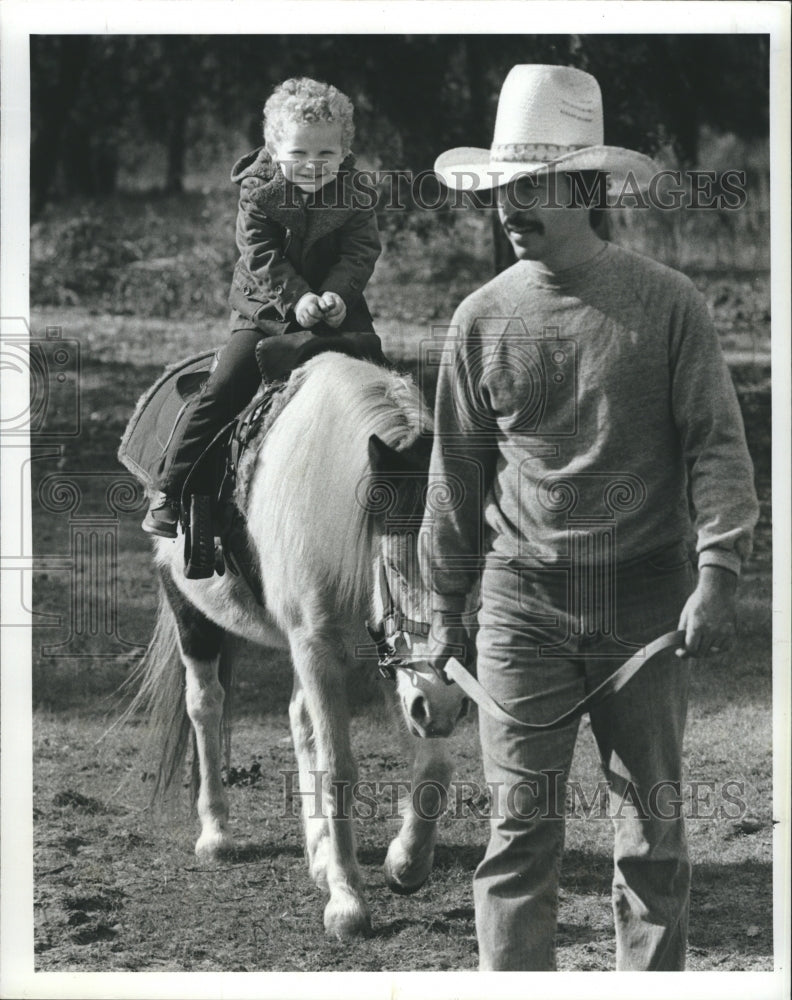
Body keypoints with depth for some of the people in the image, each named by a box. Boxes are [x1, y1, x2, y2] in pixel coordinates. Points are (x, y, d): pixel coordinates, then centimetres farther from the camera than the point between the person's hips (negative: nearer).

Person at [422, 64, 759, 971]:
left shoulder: (666, 304, -4)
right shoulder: (482, 319, 3)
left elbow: (716, 446, -4)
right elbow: (457, 473, 10)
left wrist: (718, 573, -16)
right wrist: (446, 610, 12)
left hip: (645, 599, -1)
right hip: (524, 600, 1)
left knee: (651, 824, 7)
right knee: (520, 825, -1)